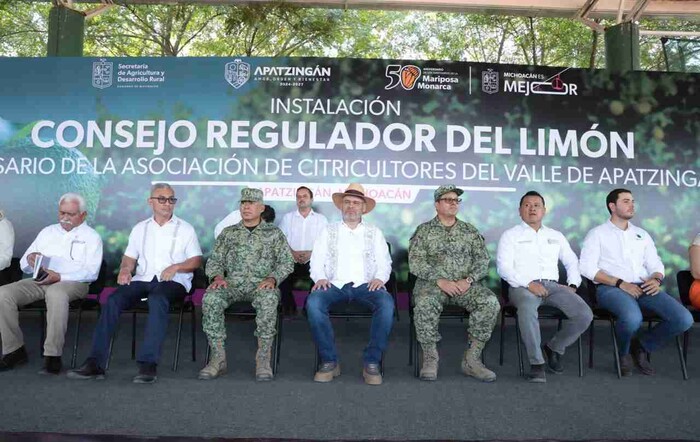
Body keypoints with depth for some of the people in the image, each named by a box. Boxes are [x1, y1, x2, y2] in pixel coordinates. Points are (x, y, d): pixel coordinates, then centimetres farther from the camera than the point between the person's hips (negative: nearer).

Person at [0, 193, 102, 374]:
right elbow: (24, 265, 22)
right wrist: (30, 259, -3)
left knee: (56, 293, -39)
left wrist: (60, 277, -18)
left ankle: (52, 355, -32)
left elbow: (91, 272, -5)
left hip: (73, 282, -5)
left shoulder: (91, 236, 9)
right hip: (40, 281, 5)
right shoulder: (47, 232, 25)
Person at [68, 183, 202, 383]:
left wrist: (176, 267, -11)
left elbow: (197, 260, 6)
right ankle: (96, 363, -24)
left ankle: (148, 364, -40)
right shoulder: (140, 228, 21)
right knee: (113, 300, -25)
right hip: (142, 279, 4)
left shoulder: (185, 228, 12)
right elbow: (129, 257, 20)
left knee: (157, 300, -37)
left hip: (173, 281, -3)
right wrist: (125, 270, -3)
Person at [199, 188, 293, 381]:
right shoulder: (228, 232, 18)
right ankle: (218, 357, -22)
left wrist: (272, 278, -13)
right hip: (232, 284, 2)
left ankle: (263, 358, -28)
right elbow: (214, 260, 15)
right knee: (210, 298, -30)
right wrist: (217, 276, -6)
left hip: (261, 284, -2)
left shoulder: (274, 233, 12)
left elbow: (286, 261, 5)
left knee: (269, 299, -38)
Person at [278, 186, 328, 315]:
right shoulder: (287, 217, 17)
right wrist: (292, 253, -12)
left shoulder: (321, 219, 15)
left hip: (313, 261, 0)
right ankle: (289, 308, -13)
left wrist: (311, 253, -14)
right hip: (291, 260, 1)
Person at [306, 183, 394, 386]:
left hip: (366, 285, 0)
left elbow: (384, 262, 12)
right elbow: (317, 260, 11)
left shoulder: (374, 233, 19)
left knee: (387, 304, -33)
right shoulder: (328, 231, 18)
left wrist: (380, 278, -9)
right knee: (313, 303, -32)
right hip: (335, 284, 0)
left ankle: (372, 362, -20)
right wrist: (320, 277, -9)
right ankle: (329, 361, -18)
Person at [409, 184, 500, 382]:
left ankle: (472, 359, -15)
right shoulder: (424, 230, 8)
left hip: (465, 284, 3)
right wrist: (440, 280, -16)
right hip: (432, 283, -2)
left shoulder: (470, 231, 16)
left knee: (491, 302, -26)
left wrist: (468, 280, -12)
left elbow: (483, 260, 7)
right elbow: (415, 262, -3)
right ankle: (430, 358, -16)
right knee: (424, 304, -36)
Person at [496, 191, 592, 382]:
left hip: (552, 285, 4)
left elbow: (572, 261, 25)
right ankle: (536, 363, -23)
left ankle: (554, 347, 5)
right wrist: (528, 284, -15)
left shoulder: (556, 236, 25)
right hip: (522, 286, -4)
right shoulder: (510, 235, 10)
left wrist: (573, 284, 6)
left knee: (585, 314, -21)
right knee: (527, 309, -39)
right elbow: (503, 267, -2)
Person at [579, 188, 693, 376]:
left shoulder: (642, 234, 24)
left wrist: (656, 279, -6)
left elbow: (655, 264, 20)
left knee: (684, 319, -20)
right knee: (633, 318, -37)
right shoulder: (597, 233, 7)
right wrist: (620, 283, -14)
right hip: (611, 288, -5)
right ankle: (623, 353, -1)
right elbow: (587, 267, -5)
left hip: (643, 287, 5)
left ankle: (642, 346, 7)